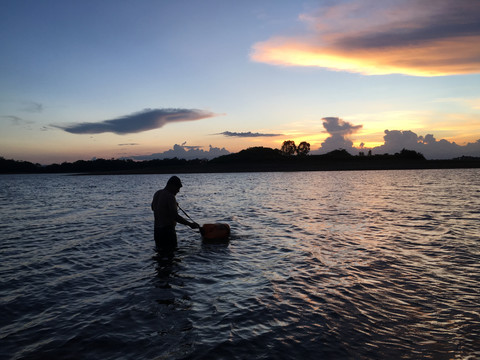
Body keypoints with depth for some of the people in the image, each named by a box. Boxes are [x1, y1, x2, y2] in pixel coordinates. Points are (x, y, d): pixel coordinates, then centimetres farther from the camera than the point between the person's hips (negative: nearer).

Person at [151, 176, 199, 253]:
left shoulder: (157, 193, 8)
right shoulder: (170, 197, -19)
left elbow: (153, 207, 26)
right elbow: (175, 216, -24)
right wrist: (190, 224, -18)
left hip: (157, 229, 9)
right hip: (167, 230, -9)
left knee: (160, 252, 19)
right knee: (170, 252, -1)